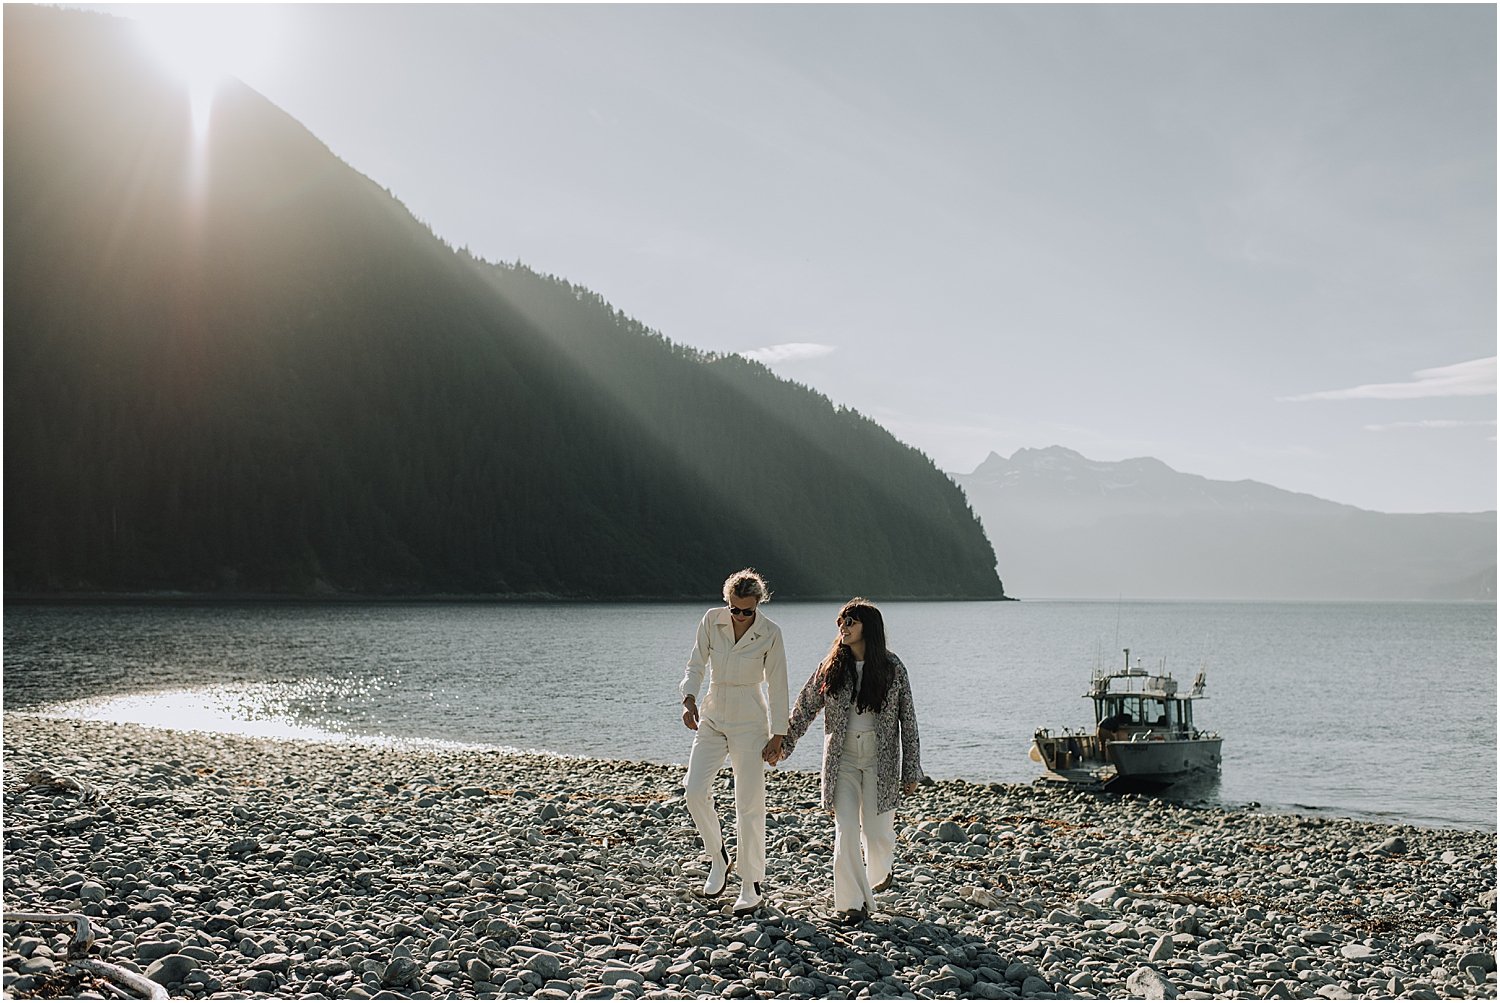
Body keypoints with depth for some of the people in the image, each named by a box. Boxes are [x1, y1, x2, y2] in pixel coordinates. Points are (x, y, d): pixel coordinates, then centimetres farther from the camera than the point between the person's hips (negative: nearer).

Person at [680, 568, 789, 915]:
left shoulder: (770, 633, -11)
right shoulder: (712, 620, -5)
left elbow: (776, 684, -4)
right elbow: (696, 665, 3)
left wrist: (778, 733, -2)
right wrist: (689, 698, -15)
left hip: (749, 723, -3)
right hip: (712, 718, 3)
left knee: (749, 805, -2)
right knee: (695, 789, -13)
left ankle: (752, 886, 10)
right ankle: (718, 858, 10)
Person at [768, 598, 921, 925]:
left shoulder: (892, 668, -5)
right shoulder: (831, 667, 1)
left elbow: (908, 719, -2)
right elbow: (805, 707, 11)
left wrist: (911, 770, -3)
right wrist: (782, 744, 12)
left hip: (880, 757, -2)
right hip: (842, 757, 2)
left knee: (876, 830, 3)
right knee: (845, 830, -6)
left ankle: (881, 870, 38)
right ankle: (852, 903, 4)